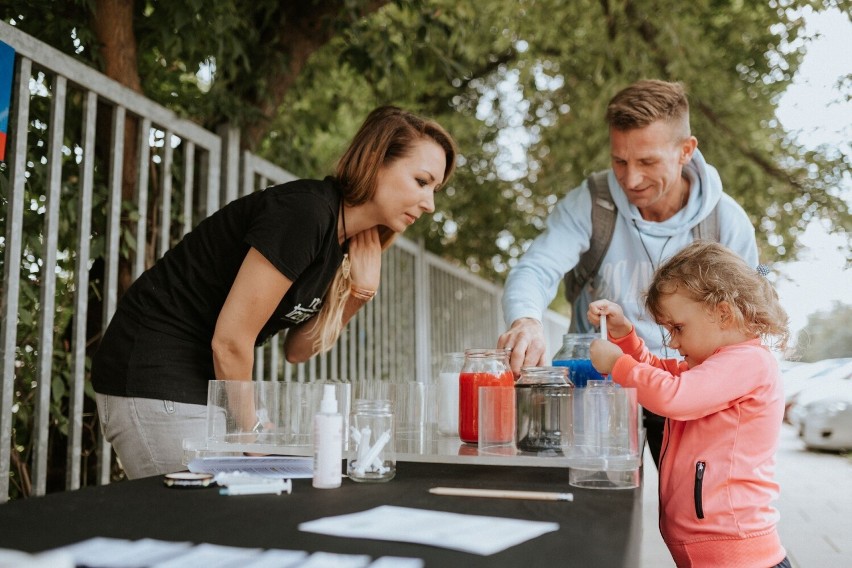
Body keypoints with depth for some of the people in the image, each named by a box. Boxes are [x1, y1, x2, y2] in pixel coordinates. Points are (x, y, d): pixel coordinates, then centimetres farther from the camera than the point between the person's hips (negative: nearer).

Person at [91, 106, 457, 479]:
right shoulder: (303, 212, -22)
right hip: (156, 379, -9)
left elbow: (296, 350, 9)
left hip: (202, 381, 9)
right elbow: (230, 342, -21)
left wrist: (359, 293, -5)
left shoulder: (342, 241, 6)